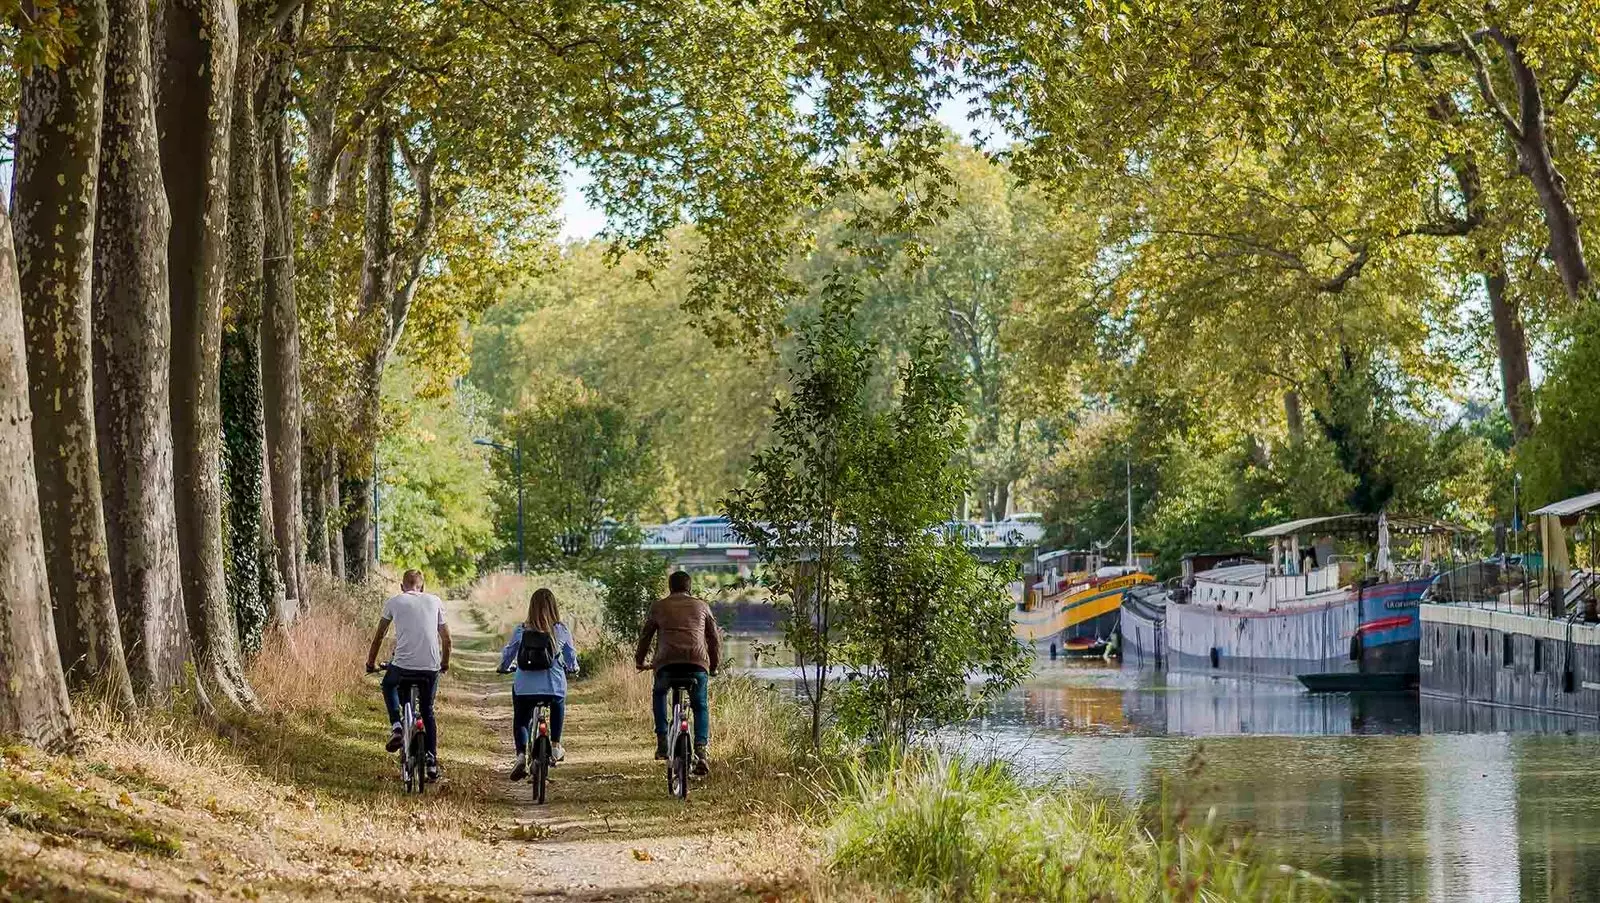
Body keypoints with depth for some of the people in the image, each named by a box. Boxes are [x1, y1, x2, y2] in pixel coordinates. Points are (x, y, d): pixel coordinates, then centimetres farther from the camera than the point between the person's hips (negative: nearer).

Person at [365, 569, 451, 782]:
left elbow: (378, 637, 14)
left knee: (388, 685, 32)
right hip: (431, 668, 2)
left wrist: (371, 663, 28)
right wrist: (445, 663, 31)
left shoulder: (393, 603, 8)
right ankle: (432, 762, 17)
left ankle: (396, 726, 11)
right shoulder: (435, 601, 12)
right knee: (428, 712, 21)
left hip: (403, 665, -2)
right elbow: (446, 638, 16)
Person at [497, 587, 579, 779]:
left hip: (524, 687, -1)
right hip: (554, 687, 1)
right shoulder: (562, 631, -3)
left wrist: (504, 668, 32)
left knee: (521, 720, 17)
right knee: (558, 705, 34)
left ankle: (521, 755, -7)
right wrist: (573, 669, 31)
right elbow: (571, 657, 8)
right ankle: (555, 746, 30)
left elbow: (508, 654, 10)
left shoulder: (521, 630, -2)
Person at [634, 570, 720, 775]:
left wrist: (639, 661, 40)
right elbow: (715, 639, 25)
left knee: (659, 695, 28)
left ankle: (662, 741, 14)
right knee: (700, 706, 15)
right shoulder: (702, 606, 23)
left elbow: (645, 636, 25)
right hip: (697, 662, 0)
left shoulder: (659, 607, 20)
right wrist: (714, 666, 38)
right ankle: (702, 749, -5)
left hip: (667, 661, 0)